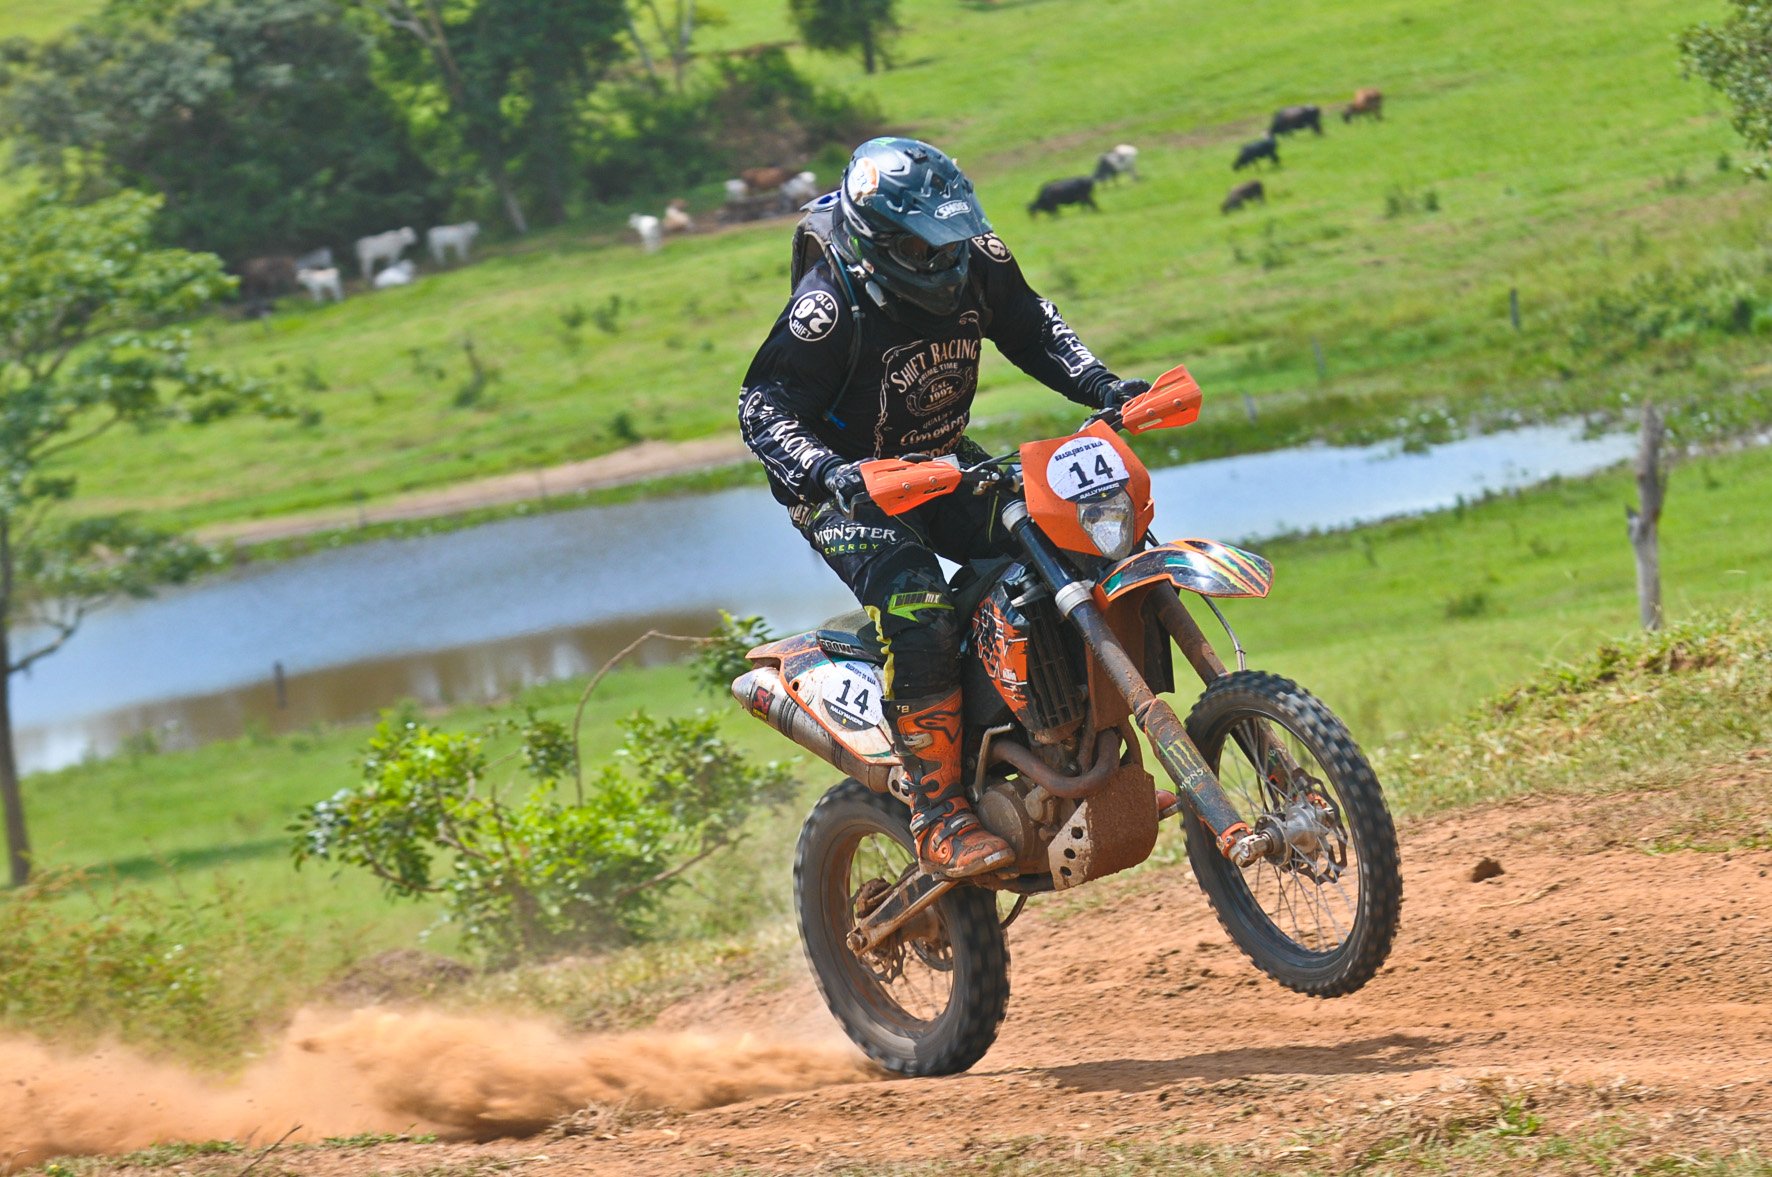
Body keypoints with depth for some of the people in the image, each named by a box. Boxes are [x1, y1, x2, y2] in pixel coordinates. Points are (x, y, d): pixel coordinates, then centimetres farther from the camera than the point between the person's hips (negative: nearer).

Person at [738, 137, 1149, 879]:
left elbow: (1033, 329, 10)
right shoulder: (830, 306, -25)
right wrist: (831, 471, -44)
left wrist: (1103, 387, -6)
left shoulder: (975, 262, -7)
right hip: (849, 488, -7)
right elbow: (764, 409, -26)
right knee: (919, 615, -31)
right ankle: (938, 818, -26)